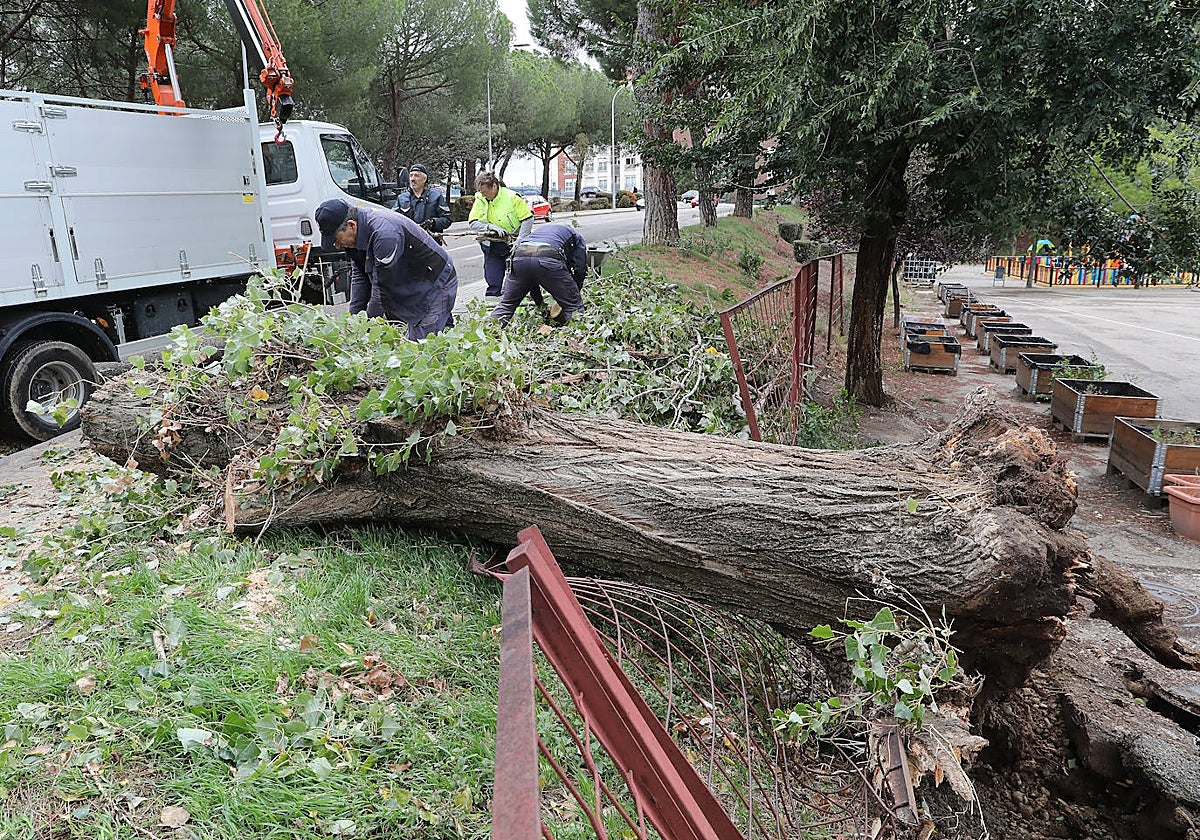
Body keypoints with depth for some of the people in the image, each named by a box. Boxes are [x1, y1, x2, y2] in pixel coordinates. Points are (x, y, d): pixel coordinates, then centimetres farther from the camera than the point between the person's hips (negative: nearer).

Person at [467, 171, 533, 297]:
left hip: (512, 245, -3)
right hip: (492, 248, 3)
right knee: (493, 284, 3)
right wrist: (491, 227, -21)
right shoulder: (480, 199, -3)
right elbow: (472, 224, -5)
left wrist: (519, 242, -16)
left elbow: (528, 219, -11)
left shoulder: (512, 197, -14)